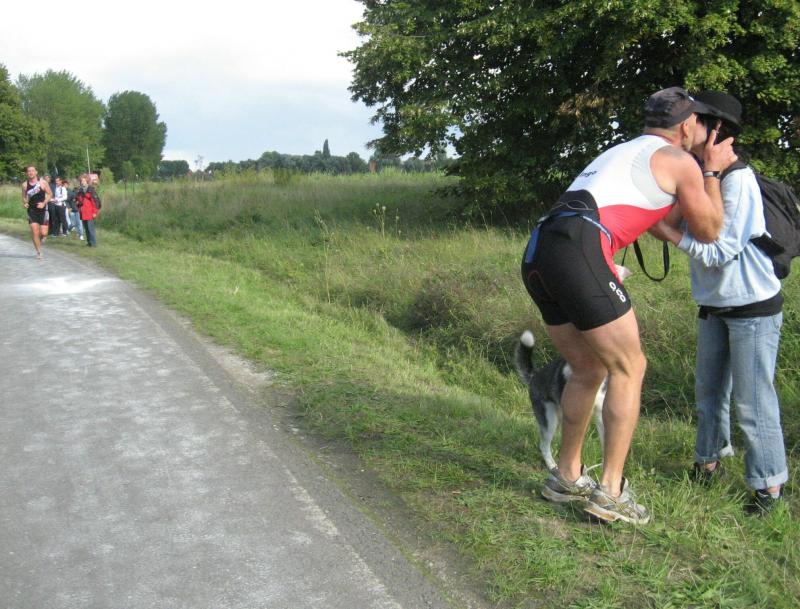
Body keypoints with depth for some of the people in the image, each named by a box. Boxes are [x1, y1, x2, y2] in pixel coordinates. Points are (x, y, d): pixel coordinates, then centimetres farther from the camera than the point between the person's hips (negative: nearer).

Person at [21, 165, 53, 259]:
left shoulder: (43, 182, -5)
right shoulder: (25, 185, 2)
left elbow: (50, 194, 0)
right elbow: (24, 197, 14)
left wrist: (44, 203, -14)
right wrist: (24, 203, -7)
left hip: (42, 209, -1)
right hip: (31, 210, 1)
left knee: (43, 233, -6)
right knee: (34, 232, -9)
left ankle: (40, 239, 31)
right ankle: (39, 252, 3)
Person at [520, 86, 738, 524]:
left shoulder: (622, 152, 33)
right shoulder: (680, 161, 9)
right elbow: (708, 231, 21)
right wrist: (712, 171, 31)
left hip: (536, 256, 8)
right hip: (578, 252, -8)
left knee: (588, 369, 20)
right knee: (629, 369, 4)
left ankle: (566, 477, 29)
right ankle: (610, 492, 5)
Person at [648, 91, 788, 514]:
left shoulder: (736, 178, -21)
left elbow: (722, 250, -24)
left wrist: (668, 233, -20)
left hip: (754, 306, -8)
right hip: (714, 305, 8)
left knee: (752, 401, -2)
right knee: (709, 391, 17)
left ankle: (768, 484, 12)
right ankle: (709, 460, 35)